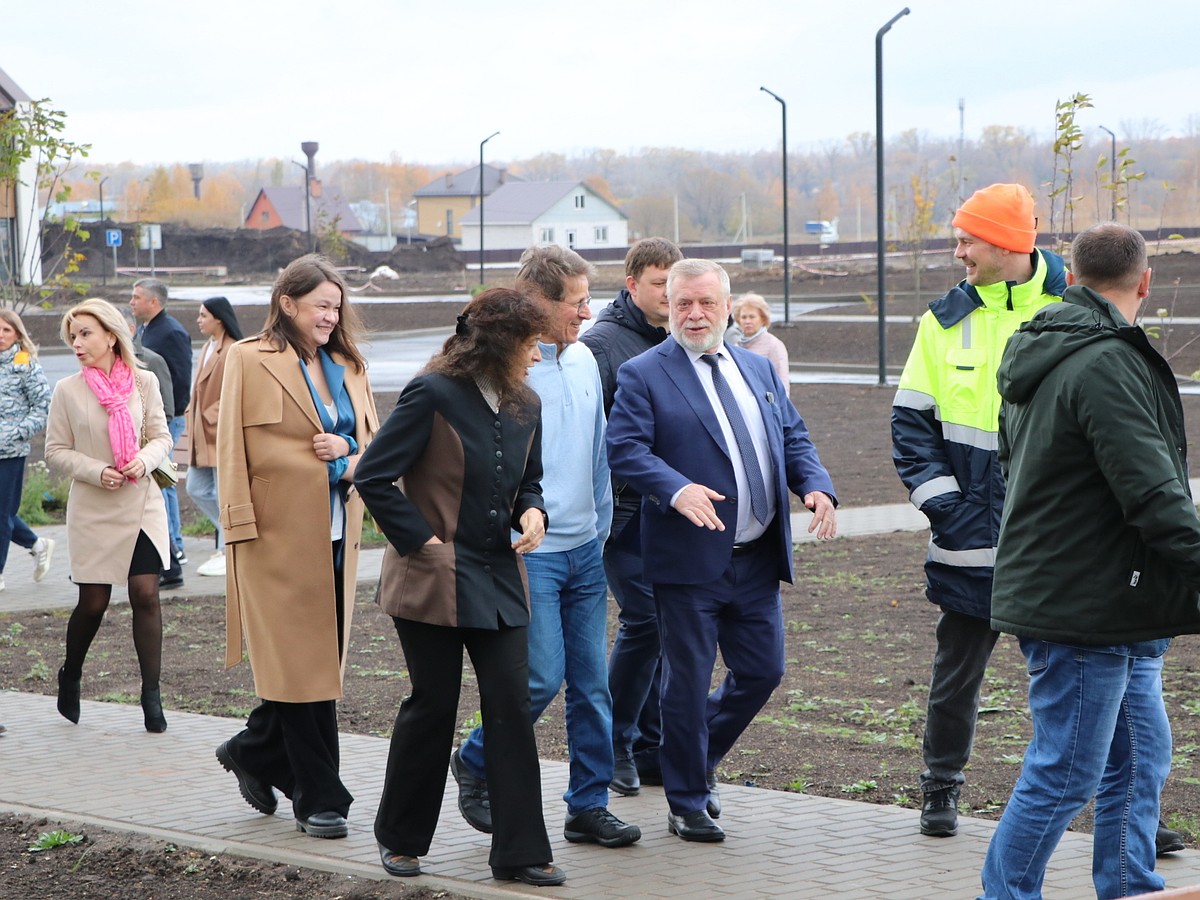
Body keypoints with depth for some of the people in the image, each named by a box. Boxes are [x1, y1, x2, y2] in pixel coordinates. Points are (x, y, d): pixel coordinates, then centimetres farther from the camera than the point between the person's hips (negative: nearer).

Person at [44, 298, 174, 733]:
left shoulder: (144, 383, 1)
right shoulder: (67, 391, -3)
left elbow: (161, 436, 8)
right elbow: (56, 451, 1)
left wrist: (144, 459, -13)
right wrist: (96, 471, -14)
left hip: (143, 505, 1)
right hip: (93, 512, -1)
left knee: (145, 595, -6)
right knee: (93, 603, 4)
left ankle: (151, 695, 1)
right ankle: (70, 677, 31)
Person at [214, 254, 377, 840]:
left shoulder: (348, 366, 16)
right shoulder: (250, 360, -2)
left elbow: (377, 440, 18)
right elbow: (234, 448, -6)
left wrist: (347, 450, -5)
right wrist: (242, 526, -13)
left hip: (336, 533, 6)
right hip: (280, 533, -6)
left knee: (324, 657, 9)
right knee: (302, 664, -5)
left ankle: (253, 753, 31)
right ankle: (319, 799, 0)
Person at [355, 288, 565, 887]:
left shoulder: (525, 408, 8)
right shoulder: (434, 395, -13)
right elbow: (373, 477, -13)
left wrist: (532, 513, -1)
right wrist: (421, 541, -13)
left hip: (498, 580, 6)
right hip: (434, 582, -6)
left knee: (512, 707, 0)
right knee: (434, 706, 3)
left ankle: (520, 852, 5)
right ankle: (399, 838, 22)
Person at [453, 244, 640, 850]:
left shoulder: (584, 360, 9)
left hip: (585, 549, 7)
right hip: (527, 551, -7)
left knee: (592, 681, 6)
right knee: (543, 677, -8)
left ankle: (589, 805, 13)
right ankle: (474, 762, 17)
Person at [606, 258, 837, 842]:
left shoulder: (758, 368, 15)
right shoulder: (643, 375, -4)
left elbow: (793, 437, 16)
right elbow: (625, 449, -13)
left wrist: (816, 485, -4)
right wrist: (678, 489, -29)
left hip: (758, 559, 6)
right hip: (690, 559, -5)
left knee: (763, 671, 9)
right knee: (687, 683, 3)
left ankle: (699, 758, 33)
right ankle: (688, 804, 17)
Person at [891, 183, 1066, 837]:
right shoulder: (947, 319, 5)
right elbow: (912, 421, 7)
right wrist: (941, 498, -5)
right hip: (973, 537, 2)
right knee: (957, 666, 11)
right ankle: (941, 789, 28)